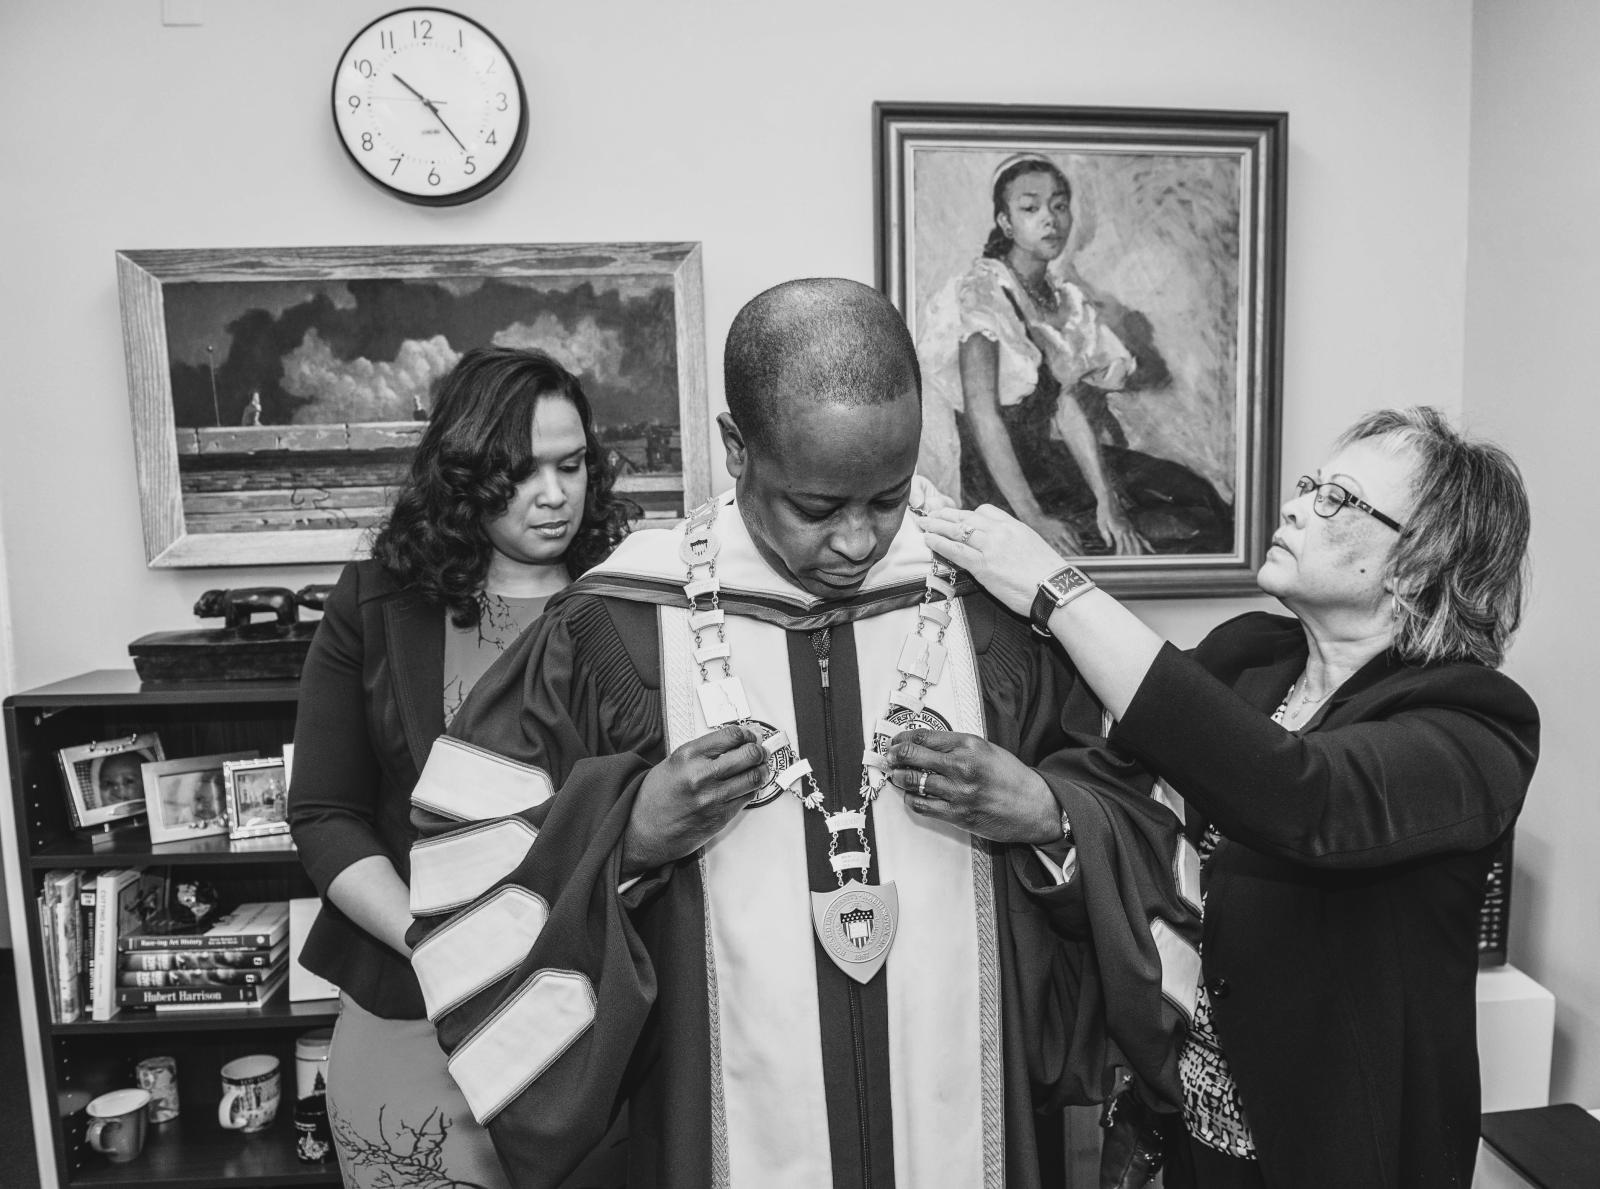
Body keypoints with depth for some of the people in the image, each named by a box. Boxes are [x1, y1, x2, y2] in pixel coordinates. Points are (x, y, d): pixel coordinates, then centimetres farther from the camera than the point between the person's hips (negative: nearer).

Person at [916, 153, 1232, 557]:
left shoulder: (1065, 300, 9)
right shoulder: (982, 289, -13)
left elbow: (1070, 404, -2)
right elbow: (982, 413, -22)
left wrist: (1106, 498, -16)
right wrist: (1031, 517, -28)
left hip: (1042, 457, 7)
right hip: (986, 476, -7)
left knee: (1186, 494, -1)